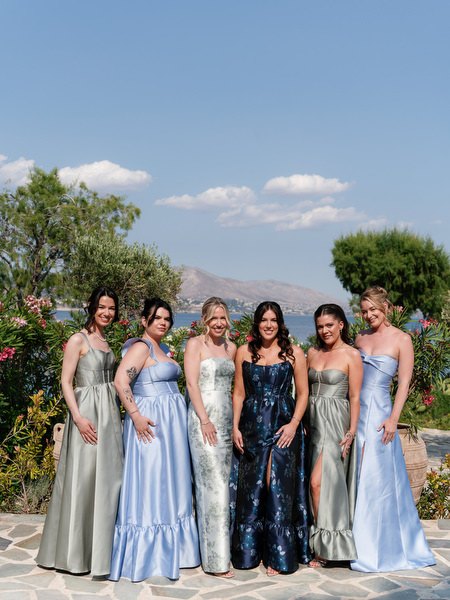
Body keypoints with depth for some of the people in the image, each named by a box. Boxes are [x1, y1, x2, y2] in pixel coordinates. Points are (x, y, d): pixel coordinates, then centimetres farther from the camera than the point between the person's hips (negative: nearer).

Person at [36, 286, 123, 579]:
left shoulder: (105, 341, 15)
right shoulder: (78, 340, -6)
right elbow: (66, 382, -10)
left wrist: (116, 416, 15)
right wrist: (79, 417, -20)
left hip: (110, 412, 7)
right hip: (87, 412, -7)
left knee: (109, 476, 9)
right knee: (84, 476, -4)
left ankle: (103, 548, 21)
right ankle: (77, 552, 8)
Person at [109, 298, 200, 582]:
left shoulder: (163, 349, 17)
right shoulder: (141, 346, -11)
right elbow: (121, 380, -21)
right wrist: (136, 416, -23)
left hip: (171, 423, 9)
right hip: (151, 422, -9)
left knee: (170, 484, 13)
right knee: (149, 483, -4)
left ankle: (170, 549, 23)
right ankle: (144, 556, 6)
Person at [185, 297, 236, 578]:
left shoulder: (231, 348, 16)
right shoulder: (195, 344, -2)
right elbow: (192, 383, -9)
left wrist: (235, 422, 15)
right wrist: (205, 420, -16)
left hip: (227, 418, 6)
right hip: (204, 417, -6)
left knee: (224, 481, 8)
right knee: (213, 484, -9)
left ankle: (221, 546, 19)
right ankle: (216, 560, -4)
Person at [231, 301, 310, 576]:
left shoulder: (294, 353, 2)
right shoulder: (244, 352, 7)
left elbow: (303, 393, 3)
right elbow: (239, 393, 9)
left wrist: (294, 424, -10)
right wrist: (235, 427, 1)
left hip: (284, 426, -2)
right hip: (252, 425, 2)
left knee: (278, 486, -5)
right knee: (251, 488, 6)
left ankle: (279, 555, 7)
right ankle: (250, 552, 20)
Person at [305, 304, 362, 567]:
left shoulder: (351, 355, -3)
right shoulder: (312, 353, 12)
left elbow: (355, 397, -5)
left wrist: (352, 431, -10)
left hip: (335, 421, -5)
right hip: (312, 419, 5)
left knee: (318, 482, -14)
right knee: (327, 483, 8)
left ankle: (324, 548, -4)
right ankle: (326, 544, 19)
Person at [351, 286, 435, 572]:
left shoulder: (401, 339, -2)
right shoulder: (361, 337, 12)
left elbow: (404, 382, -6)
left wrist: (393, 418, -14)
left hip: (379, 412, -5)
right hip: (355, 411, 5)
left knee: (376, 478, -2)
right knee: (354, 475, 7)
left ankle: (380, 548, 10)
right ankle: (356, 544, 19)